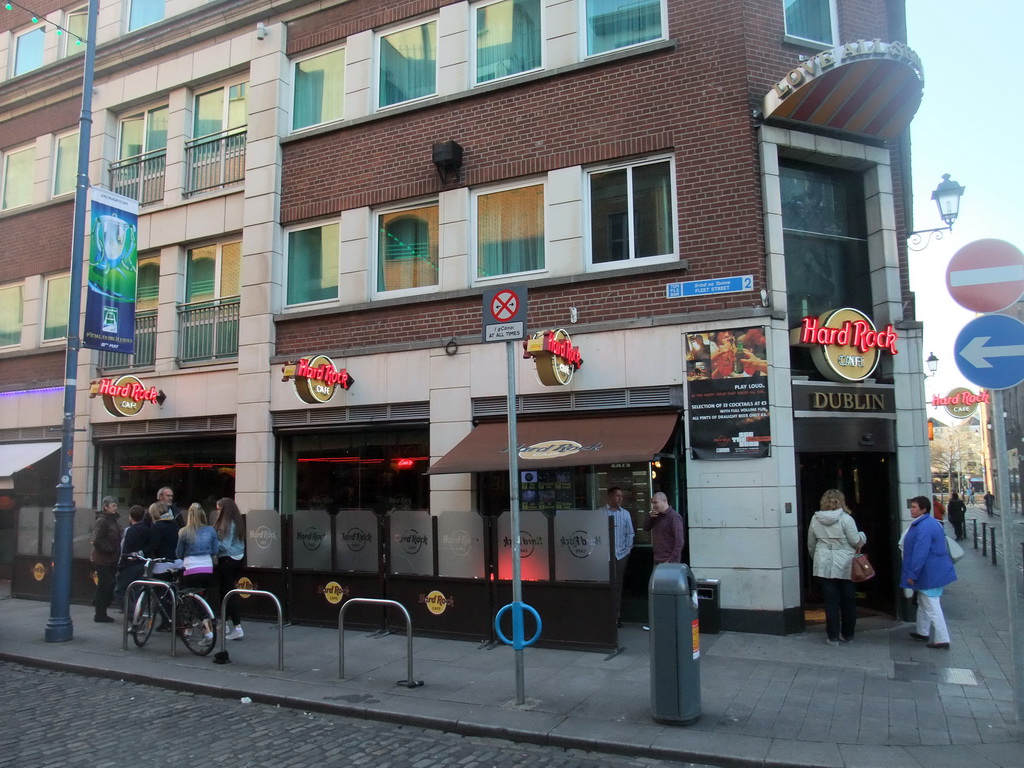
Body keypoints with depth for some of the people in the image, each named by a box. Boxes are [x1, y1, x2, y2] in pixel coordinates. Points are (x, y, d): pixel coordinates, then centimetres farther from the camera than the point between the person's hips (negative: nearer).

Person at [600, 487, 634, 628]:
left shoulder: (625, 513, 10)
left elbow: (630, 533, 12)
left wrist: (627, 550, 4)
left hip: (621, 555, 3)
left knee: (617, 586, 6)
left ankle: (616, 617, 13)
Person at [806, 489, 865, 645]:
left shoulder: (815, 519, 2)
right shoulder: (846, 518, -9)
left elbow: (811, 545, 11)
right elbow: (855, 541, -8)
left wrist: (816, 559, 28)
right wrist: (863, 536, 14)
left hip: (825, 567, 2)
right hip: (845, 566, -2)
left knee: (831, 602, 6)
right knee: (848, 601, 12)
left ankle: (833, 636, 9)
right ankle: (847, 635, 23)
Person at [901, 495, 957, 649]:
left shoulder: (923, 527, -24)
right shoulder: (931, 522, 11)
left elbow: (920, 553, -26)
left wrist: (912, 574, -21)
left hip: (930, 573, -11)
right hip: (934, 571, 11)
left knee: (931, 607, -5)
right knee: (923, 603, 22)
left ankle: (942, 639, -1)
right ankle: (923, 632, 34)